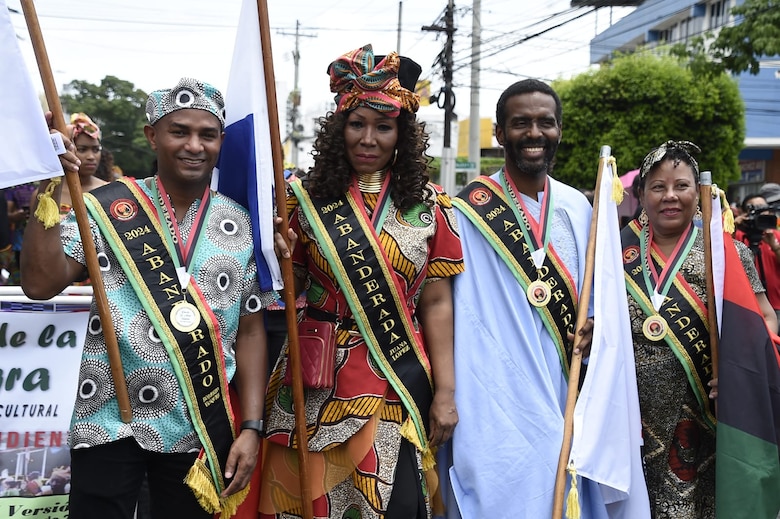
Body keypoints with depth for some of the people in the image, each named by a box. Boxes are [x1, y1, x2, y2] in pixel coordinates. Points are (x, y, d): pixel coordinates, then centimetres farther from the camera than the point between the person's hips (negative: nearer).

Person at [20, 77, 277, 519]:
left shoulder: (241, 227, 3)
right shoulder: (107, 207, -2)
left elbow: (250, 332, 5)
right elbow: (41, 284, -13)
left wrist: (252, 427, -1)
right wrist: (50, 192, -18)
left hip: (203, 429, 2)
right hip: (109, 421, -2)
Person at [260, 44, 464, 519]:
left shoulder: (429, 205, 3)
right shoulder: (307, 199, 2)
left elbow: (436, 305, 1)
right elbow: (288, 293, 9)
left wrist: (445, 393, -2)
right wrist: (279, 259, -13)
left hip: (400, 387, 0)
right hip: (320, 383, 0)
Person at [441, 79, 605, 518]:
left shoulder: (578, 208, 8)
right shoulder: (470, 210, -8)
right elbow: (450, 307, -8)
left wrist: (593, 325, -3)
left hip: (562, 396, 5)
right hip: (497, 404, -5)